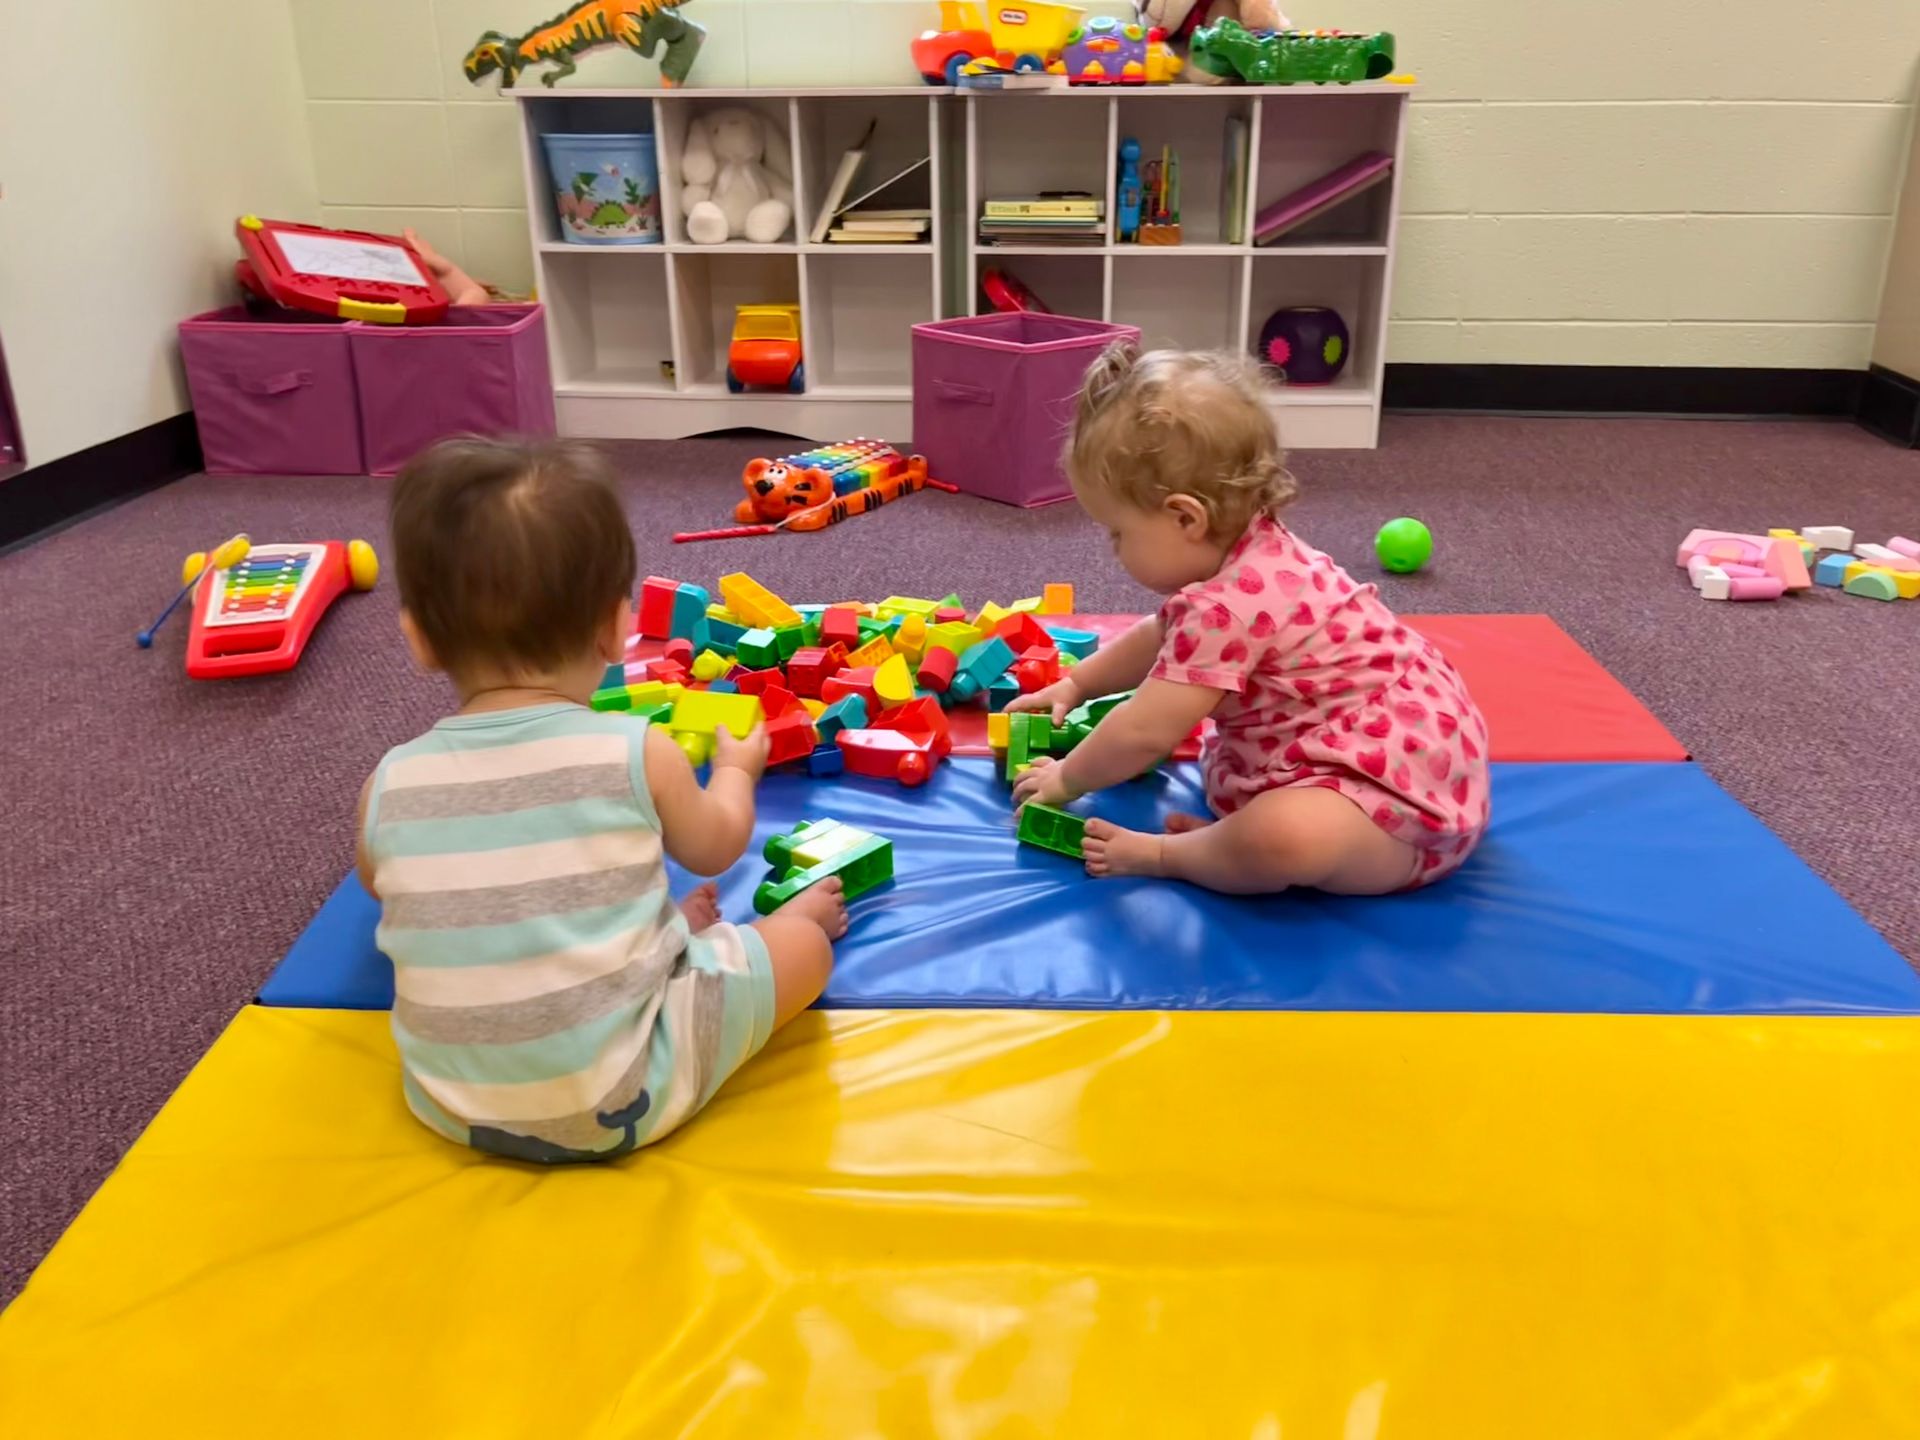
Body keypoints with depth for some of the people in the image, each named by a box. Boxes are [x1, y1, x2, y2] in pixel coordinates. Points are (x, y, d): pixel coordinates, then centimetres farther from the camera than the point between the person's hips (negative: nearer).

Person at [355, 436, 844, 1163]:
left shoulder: (390, 784, -7)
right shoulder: (640, 753, -15)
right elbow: (715, 847, 7)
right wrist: (736, 767, 27)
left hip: (449, 1107, 4)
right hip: (621, 1102, -4)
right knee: (803, 942, 10)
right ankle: (771, 916, 37)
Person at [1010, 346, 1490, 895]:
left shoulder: (1228, 606, -25)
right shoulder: (1254, 558, 7)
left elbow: (1144, 734, -20)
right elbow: (1161, 637, 26)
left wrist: (1067, 779, -3)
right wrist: (1074, 684, 30)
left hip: (1401, 786, -11)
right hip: (1397, 746, 11)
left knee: (1285, 837, -37)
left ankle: (1162, 853, -12)